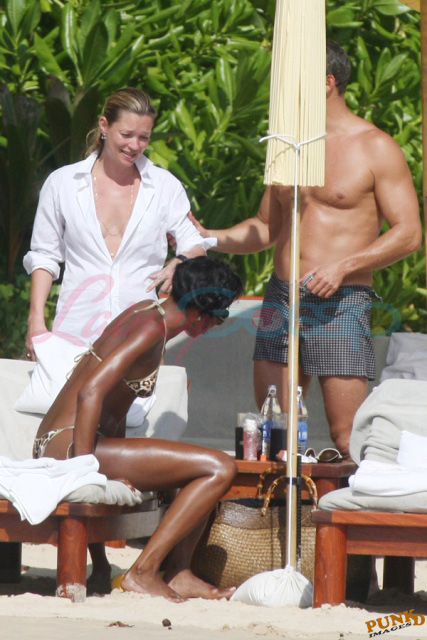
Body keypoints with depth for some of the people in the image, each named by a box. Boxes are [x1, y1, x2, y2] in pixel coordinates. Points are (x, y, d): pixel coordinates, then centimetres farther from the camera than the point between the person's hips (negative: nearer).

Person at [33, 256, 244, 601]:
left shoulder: (147, 311, 16)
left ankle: (179, 575, 12)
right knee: (219, 468, -17)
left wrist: (120, 455, 16)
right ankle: (143, 572, -14)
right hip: (67, 446, -11)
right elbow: (91, 391, -23)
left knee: (201, 467, 22)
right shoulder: (152, 327, -13)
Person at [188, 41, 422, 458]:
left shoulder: (375, 149, -3)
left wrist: (342, 267, -17)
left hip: (340, 304, -6)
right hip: (280, 300, 6)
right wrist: (210, 238, 9)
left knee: (347, 439, -11)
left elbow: (408, 233, -7)